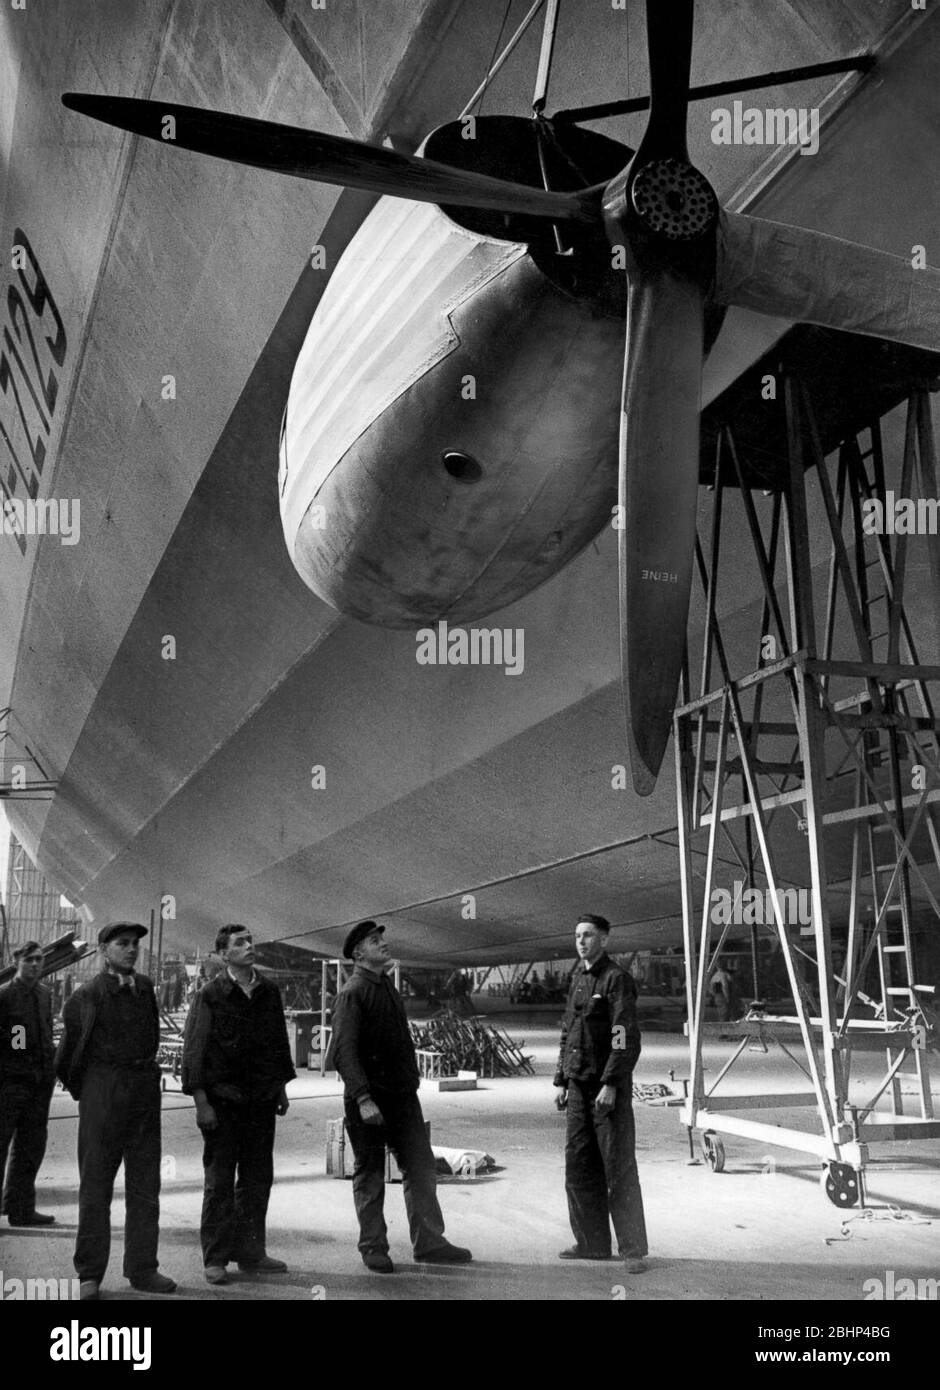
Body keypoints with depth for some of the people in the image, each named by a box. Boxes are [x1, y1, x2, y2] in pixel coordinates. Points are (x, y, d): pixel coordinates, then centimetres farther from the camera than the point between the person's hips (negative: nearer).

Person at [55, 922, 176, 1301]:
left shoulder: (146, 988, 10)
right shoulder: (87, 996, -5)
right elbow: (68, 1052, 4)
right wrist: (80, 1089, 13)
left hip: (145, 1091, 5)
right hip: (102, 1090, -5)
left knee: (145, 1184, 7)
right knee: (95, 1184, 1)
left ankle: (142, 1269, 15)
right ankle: (89, 1275, 9)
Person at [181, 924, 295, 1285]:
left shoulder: (269, 993, 8)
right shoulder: (210, 995, -6)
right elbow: (193, 1049, -7)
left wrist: (281, 1088, 15)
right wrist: (201, 1102, -11)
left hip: (262, 1100, 5)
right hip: (222, 1101, -5)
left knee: (258, 1180, 9)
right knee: (219, 1182, 2)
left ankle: (251, 1254, 19)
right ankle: (216, 1259, 10)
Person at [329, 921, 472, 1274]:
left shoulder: (389, 987, 15)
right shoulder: (352, 993, -12)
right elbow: (345, 1051, -19)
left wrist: (411, 1082, 13)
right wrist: (363, 1099, -25)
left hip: (402, 1094, 7)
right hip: (369, 1098, -7)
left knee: (421, 1168, 7)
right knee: (370, 1175, 5)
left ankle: (429, 1243, 15)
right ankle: (373, 1248, 17)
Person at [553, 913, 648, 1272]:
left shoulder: (616, 978, -9)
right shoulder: (577, 979, 15)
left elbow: (625, 1037, -16)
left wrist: (610, 1084, -20)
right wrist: (561, 1081, 16)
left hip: (608, 1088, -8)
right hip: (578, 1086, 8)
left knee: (619, 1169, -4)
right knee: (578, 1167, 10)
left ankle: (633, 1250, 2)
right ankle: (592, 1242, 20)